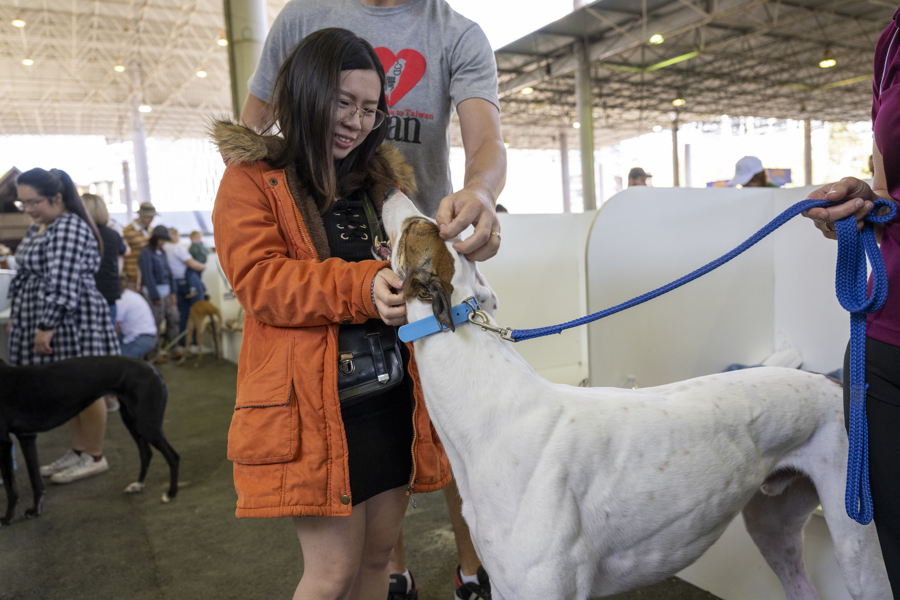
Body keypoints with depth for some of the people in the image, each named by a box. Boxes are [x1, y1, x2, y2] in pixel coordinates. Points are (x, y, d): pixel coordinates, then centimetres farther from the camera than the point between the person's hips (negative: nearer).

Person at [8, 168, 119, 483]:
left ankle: (94, 457, 12)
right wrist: (18, 314, 19)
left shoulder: (69, 228, -16)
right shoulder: (39, 226, 14)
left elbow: (61, 283, -22)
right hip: (45, 321, 9)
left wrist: (47, 326, -23)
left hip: (71, 322, -9)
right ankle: (78, 451, 26)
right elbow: (28, 275, 22)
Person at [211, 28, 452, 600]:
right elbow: (259, 281, -14)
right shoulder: (251, 179, -1)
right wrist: (360, 286, -27)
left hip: (394, 396, 6)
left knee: (378, 554, 16)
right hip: (316, 407, -5)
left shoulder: (385, 177, 15)